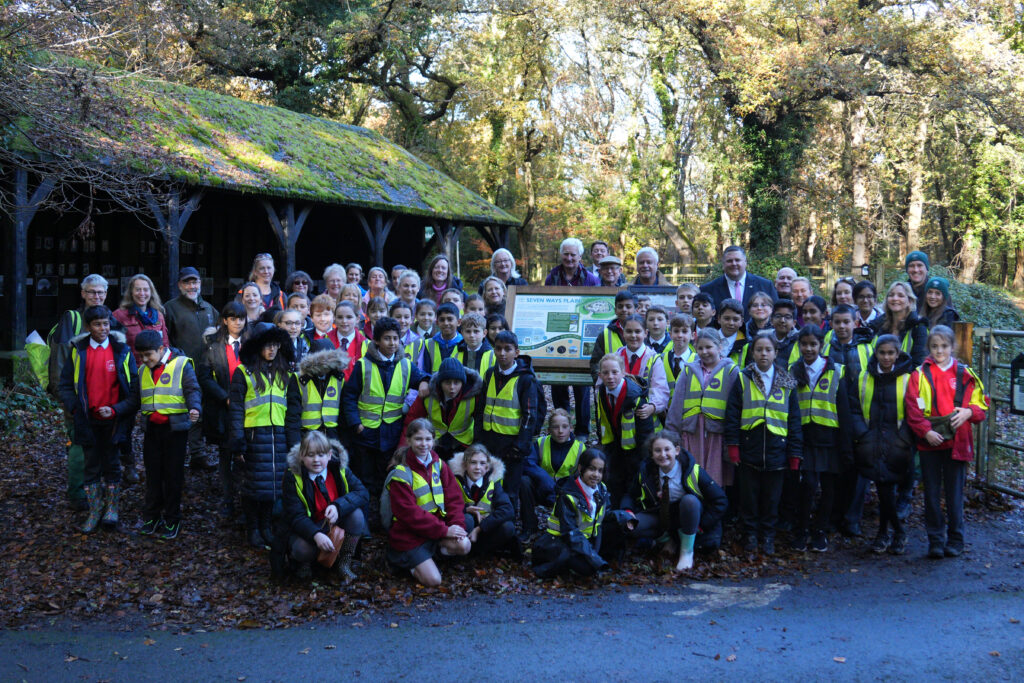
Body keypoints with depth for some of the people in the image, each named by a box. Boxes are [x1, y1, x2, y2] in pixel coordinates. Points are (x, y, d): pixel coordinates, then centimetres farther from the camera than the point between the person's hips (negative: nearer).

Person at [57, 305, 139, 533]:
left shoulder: (122, 351, -3)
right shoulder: (78, 351, 2)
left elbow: (134, 388, -4)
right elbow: (64, 385, 7)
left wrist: (116, 410, -14)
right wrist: (73, 407, -6)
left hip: (113, 420, -1)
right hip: (88, 420, 1)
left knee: (111, 463, 7)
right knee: (91, 465, 8)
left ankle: (112, 507, 21)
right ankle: (94, 511, 19)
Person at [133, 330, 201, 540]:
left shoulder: (181, 365, -6)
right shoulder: (143, 371, 12)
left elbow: (192, 390, -12)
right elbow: (136, 398, 19)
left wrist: (194, 408, -30)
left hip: (175, 428, -5)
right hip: (152, 429, 5)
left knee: (173, 475, 2)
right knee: (153, 474, 9)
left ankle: (172, 521, 12)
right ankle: (152, 517, 20)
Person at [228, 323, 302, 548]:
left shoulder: (286, 375, 11)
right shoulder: (243, 372, 0)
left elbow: (294, 409, 11)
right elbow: (235, 407, -2)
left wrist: (294, 441, 4)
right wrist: (237, 437, -11)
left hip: (279, 436, 3)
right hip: (253, 435, -3)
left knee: (275, 482, 6)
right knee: (254, 483, 1)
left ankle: (266, 526, 20)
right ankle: (252, 528, 14)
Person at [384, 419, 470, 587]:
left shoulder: (438, 465, 5)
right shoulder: (401, 474, -12)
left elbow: (454, 497, 3)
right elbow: (410, 513, -18)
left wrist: (457, 524, -15)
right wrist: (444, 530, -21)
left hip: (438, 525, 5)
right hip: (409, 534, -5)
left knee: (464, 545, -23)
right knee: (433, 580, -14)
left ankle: (435, 549, 7)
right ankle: (401, 559, 12)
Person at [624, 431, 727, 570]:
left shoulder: (693, 470, -20)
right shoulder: (646, 472, -10)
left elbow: (720, 501, -16)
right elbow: (632, 496, 6)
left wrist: (702, 526, -20)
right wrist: (628, 512, -16)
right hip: (661, 516, 3)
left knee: (689, 500, -37)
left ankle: (687, 552, -17)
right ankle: (667, 539, 5)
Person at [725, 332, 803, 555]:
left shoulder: (787, 383, 7)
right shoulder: (742, 380, 2)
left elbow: (794, 420, 8)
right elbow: (732, 414, 1)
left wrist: (795, 453, 4)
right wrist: (732, 445, -6)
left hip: (776, 451, 1)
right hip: (749, 450, -1)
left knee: (771, 497, 8)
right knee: (749, 496, 6)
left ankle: (767, 536, 22)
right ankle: (750, 534, 20)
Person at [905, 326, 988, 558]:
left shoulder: (965, 375, 6)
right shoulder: (920, 375, 2)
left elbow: (981, 403, 11)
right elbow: (913, 408, -3)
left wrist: (968, 412, -10)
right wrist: (926, 431, -15)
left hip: (957, 441, 0)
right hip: (929, 442, 0)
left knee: (955, 492, 4)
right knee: (931, 493, 5)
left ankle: (955, 539, 16)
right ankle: (935, 541, 13)